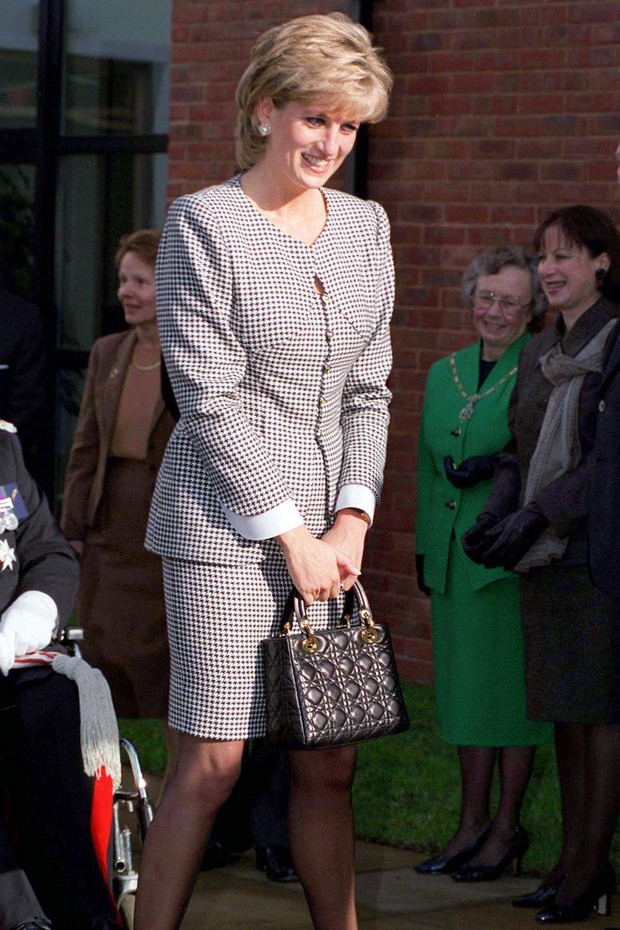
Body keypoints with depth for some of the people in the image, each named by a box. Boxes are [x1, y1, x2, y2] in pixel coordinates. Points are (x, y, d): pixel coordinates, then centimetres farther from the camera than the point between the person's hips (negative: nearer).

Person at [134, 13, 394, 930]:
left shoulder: (365, 225, 12)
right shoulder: (203, 222, -5)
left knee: (330, 767, 5)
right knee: (211, 766, -6)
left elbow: (368, 390, 14)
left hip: (329, 524, 5)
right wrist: (290, 534, -10)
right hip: (224, 521, -5)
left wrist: (353, 516, 1)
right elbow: (208, 398, -9)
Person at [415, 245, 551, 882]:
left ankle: (506, 828, 8)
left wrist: (499, 466, -21)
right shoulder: (444, 373, 14)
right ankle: (471, 824, 19)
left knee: (511, 689, -1)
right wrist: (424, 552, 18)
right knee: (464, 689, 11)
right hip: (455, 559, 6)